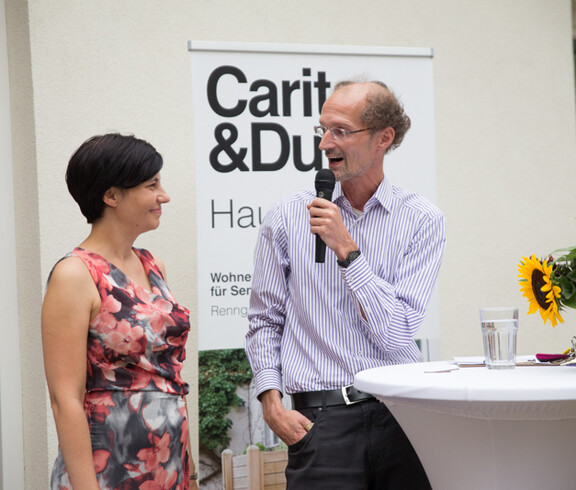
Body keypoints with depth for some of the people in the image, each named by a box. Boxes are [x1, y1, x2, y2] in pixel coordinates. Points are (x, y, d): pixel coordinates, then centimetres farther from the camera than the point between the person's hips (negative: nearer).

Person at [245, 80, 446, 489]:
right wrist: (271, 401, -3)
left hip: (402, 411, 0)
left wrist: (347, 250, -12)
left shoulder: (421, 219, 1)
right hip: (322, 417, 0)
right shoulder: (287, 217, 5)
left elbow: (398, 333, -6)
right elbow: (264, 321, 10)